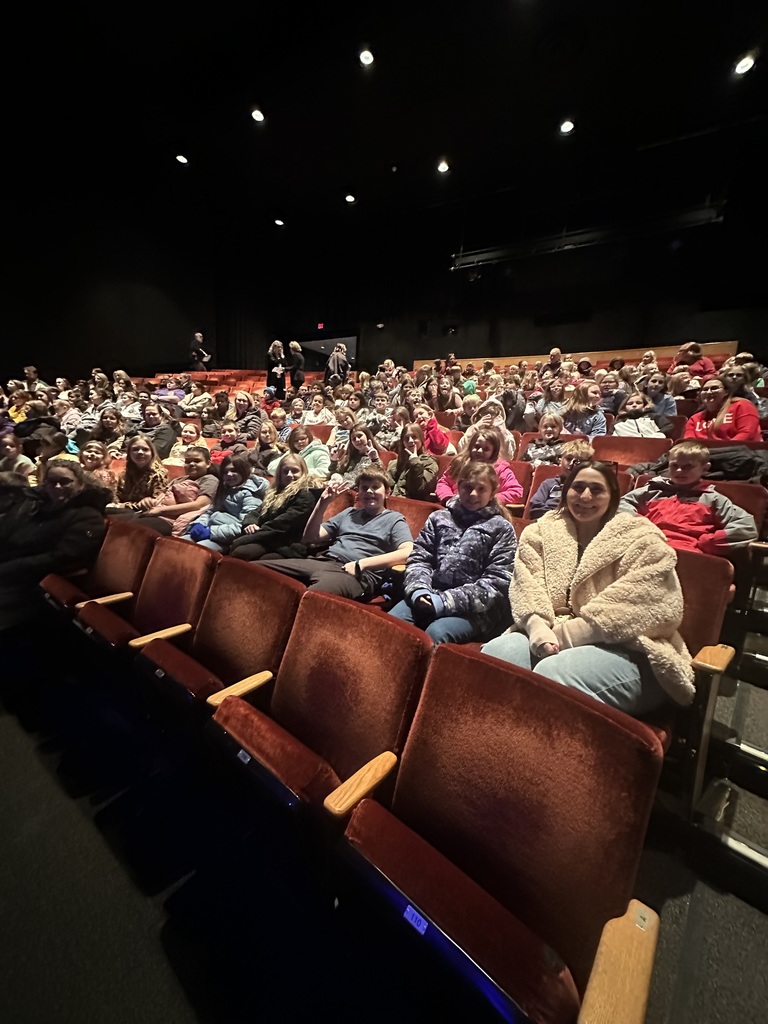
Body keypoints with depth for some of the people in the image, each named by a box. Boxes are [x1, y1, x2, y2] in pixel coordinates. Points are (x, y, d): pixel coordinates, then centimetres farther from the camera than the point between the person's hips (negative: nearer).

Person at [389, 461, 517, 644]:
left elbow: (497, 583, -4)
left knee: (435, 633, -32)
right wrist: (419, 590, -12)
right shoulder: (439, 518, 15)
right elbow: (418, 558, 11)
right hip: (431, 596, 3)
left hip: (474, 608, -2)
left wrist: (447, 601, -14)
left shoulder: (502, 529, 5)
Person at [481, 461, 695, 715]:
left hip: (626, 649, -3)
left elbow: (632, 611, -12)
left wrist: (563, 635, -16)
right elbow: (526, 588, 0)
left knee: (550, 673, -32)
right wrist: (539, 630, -21)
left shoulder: (642, 540, 1)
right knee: (493, 654, -24)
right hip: (551, 636, 4)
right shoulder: (540, 532, 12)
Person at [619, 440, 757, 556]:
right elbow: (623, 503, 27)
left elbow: (747, 527, 10)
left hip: (685, 553, -1)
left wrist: (705, 543, 1)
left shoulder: (711, 499, 19)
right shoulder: (655, 490, 26)